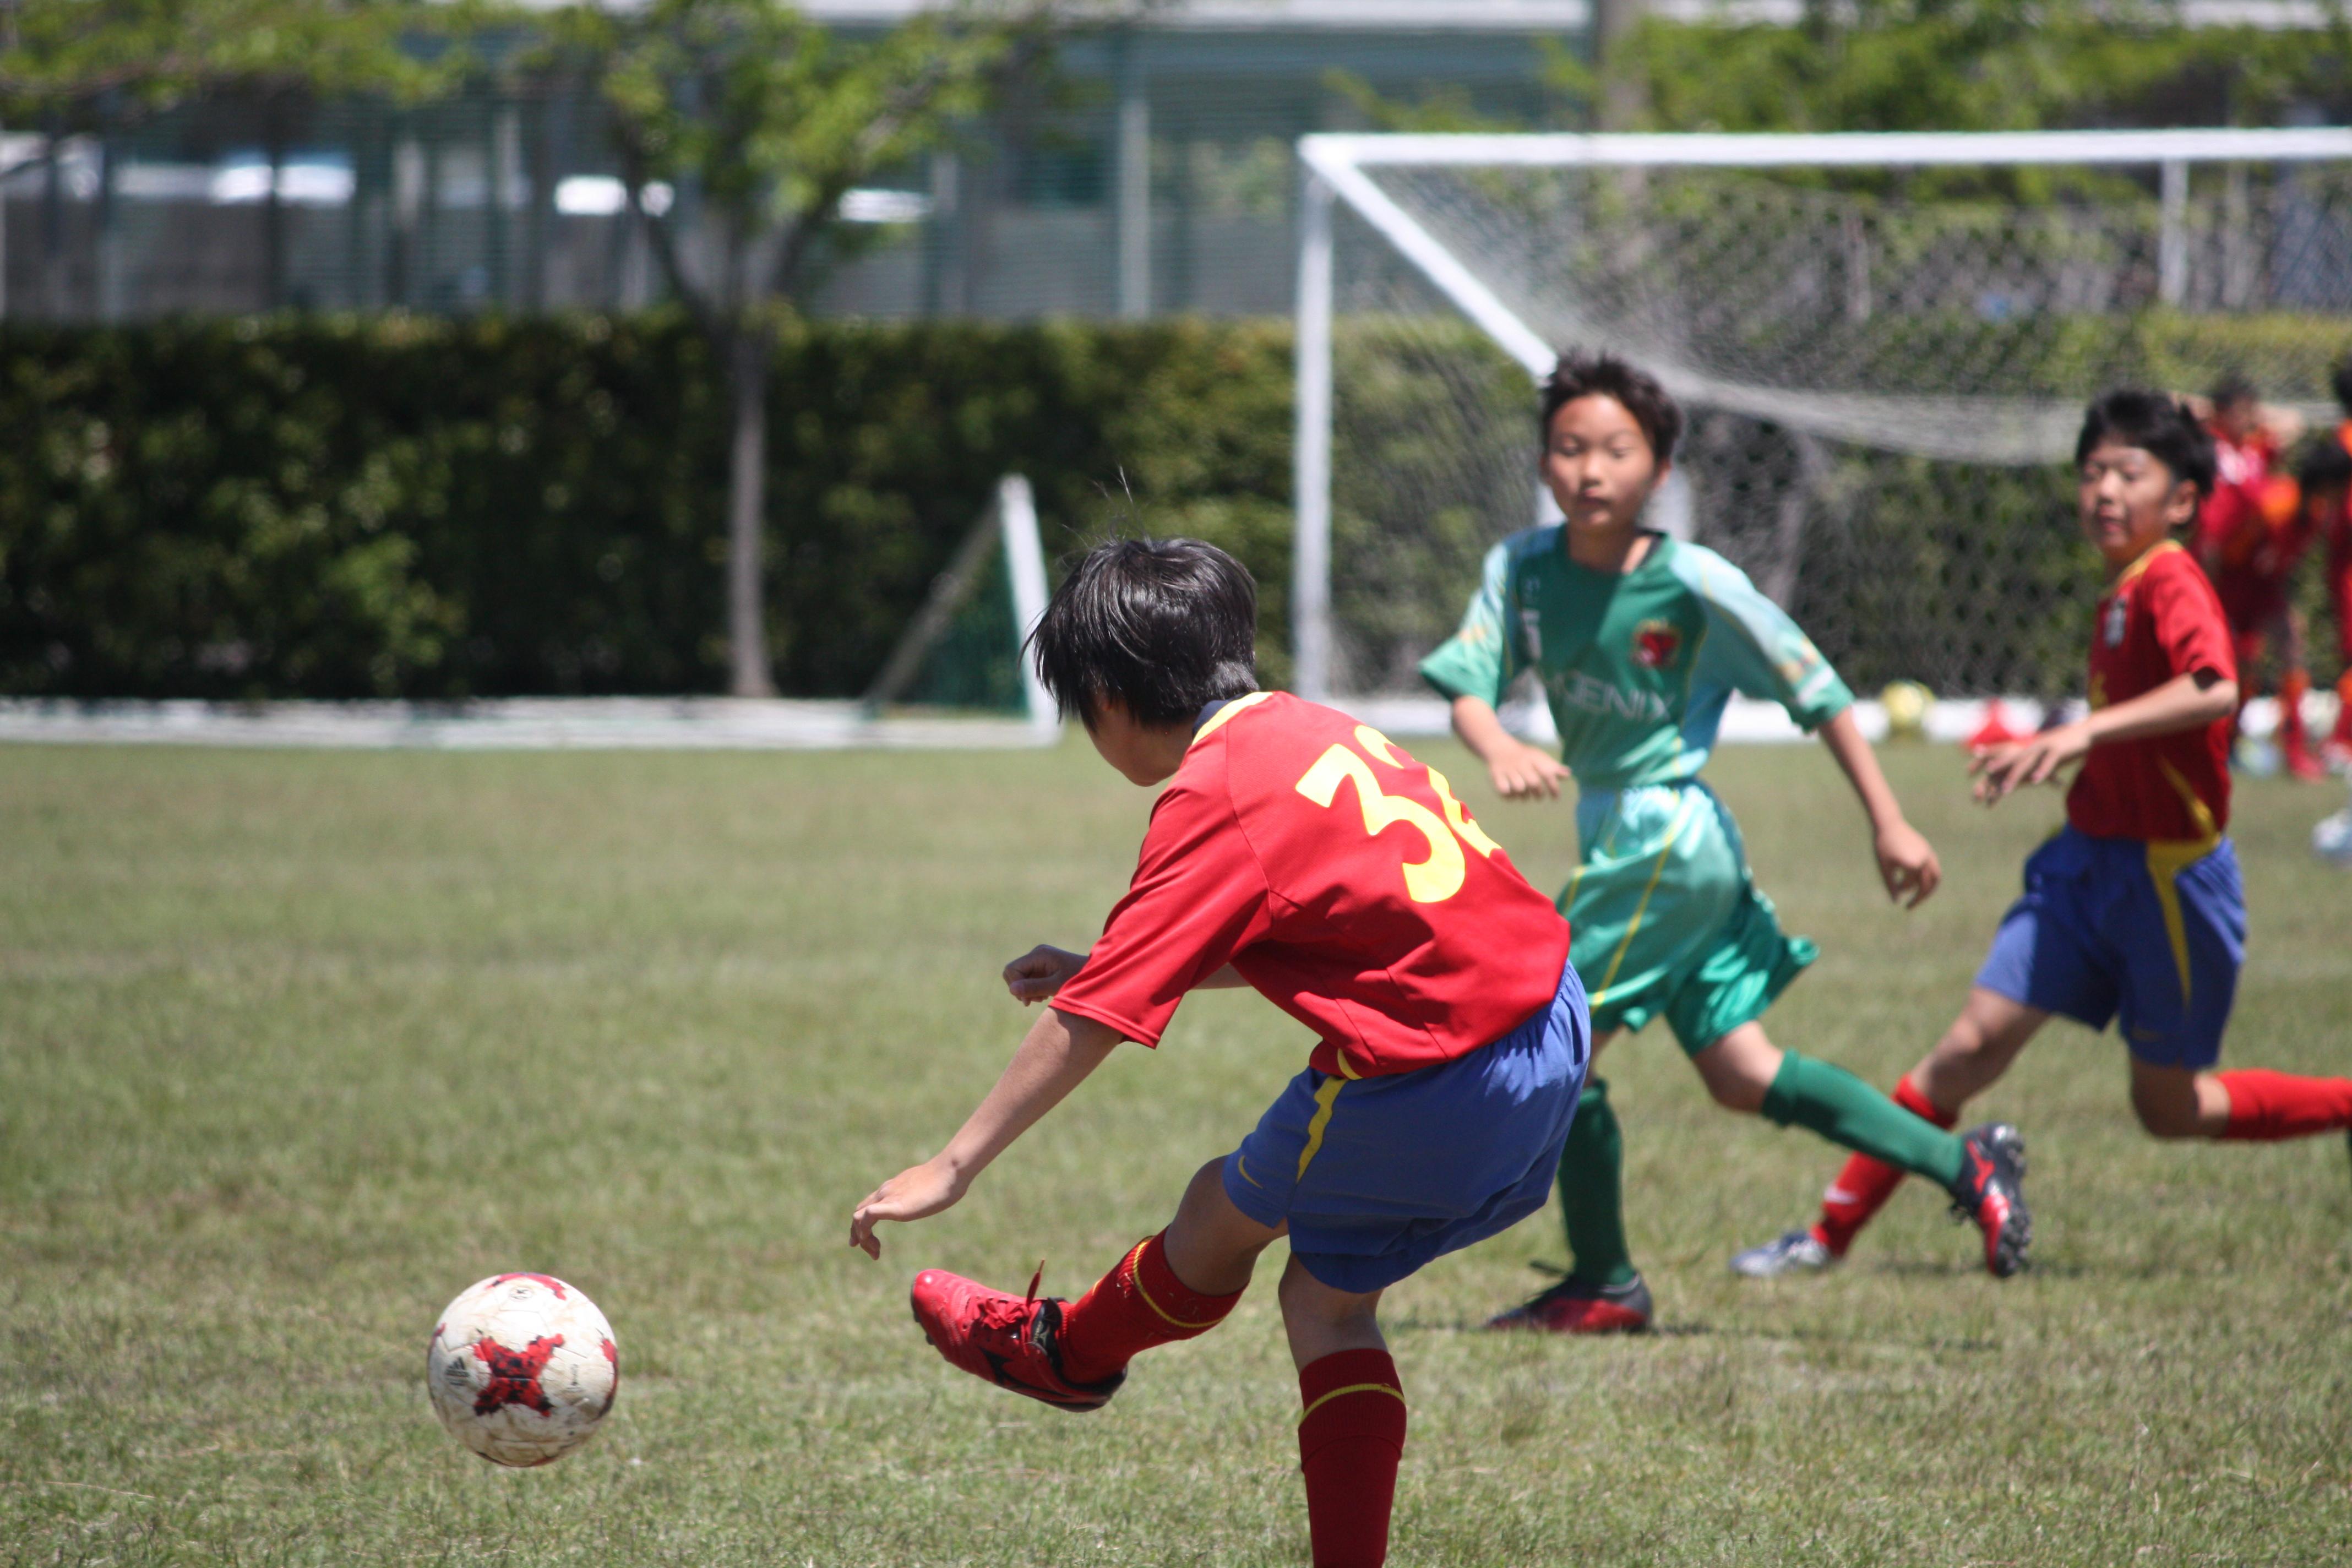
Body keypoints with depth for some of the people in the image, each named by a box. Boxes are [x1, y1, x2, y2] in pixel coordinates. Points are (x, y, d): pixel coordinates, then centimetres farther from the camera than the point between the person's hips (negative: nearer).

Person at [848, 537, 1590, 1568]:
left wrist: (952, 1167, -8)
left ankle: (1063, 1351, 41)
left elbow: (1090, 1022, -13)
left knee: (1221, 1218, 17)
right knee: (1328, 1298, 17)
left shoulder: (1214, 803, -12)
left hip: (1436, 1081, -8)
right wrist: (1099, 965, 26)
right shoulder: (1306, 730, 13)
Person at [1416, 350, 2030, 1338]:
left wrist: (1888, 824, -7)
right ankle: (1963, 1164, 17)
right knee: (1740, 1076, 10)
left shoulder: (1694, 584, -15)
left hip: (1669, 836, -7)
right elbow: (1467, 683, -10)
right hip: (1619, 837, 7)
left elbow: (1817, 692, -8)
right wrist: (1500, 750, -34)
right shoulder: (1522, 569, -1)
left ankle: (1604, 1285, 8)